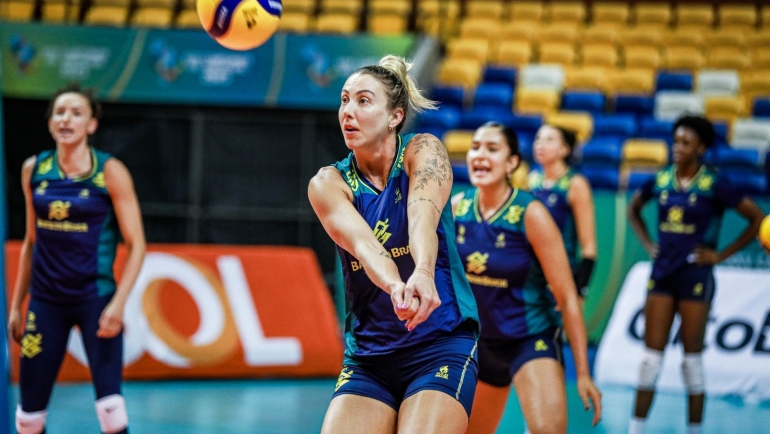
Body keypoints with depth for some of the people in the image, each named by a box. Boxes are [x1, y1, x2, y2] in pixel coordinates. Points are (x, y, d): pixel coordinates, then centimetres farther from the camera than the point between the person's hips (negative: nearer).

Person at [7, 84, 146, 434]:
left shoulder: (110, 172, -7)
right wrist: (16, 304, 13)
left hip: (95, 299, -4)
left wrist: (118, 303, -18)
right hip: (46, 299, 4)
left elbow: (136, 245, -7)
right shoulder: (34, 169, 5)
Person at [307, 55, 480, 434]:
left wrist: (423, 275, -49)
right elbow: (359, 240, -23)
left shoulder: (423, 152, -5)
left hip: (442, 347, -3)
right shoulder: (328, 184, -2)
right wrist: (394, 286, -45)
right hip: (367, 356, 3)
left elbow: (423, 218, -26)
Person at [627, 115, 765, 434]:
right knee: (651, 356, 2)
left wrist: (721, 254, -6)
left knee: (692, 358, 2)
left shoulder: (713, 185, -7)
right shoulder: (660, 181, 4)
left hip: (695, 276, -4)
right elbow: (634, 209, 24)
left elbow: (757, 219, -5)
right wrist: (647, 243, 11)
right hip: (661, 273, 4)